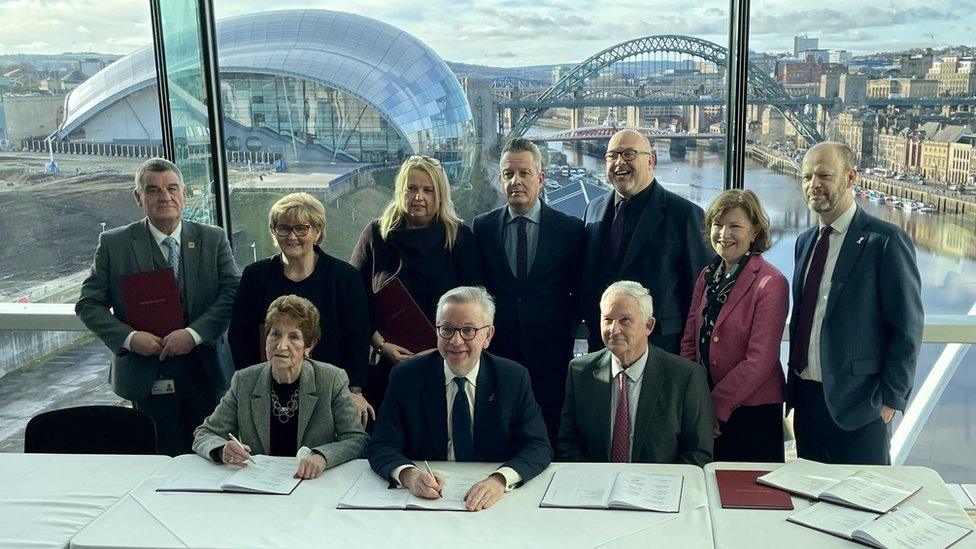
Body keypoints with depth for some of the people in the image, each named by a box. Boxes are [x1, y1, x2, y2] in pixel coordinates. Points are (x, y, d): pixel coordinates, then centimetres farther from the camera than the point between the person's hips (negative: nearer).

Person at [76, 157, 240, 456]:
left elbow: (233, 294, -5)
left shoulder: (213, 239, 3)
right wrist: (129, 337, -14)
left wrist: (194, 333, -19)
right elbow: (88, 303, 2)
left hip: (207, 372, 1)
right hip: (148, 378, -1)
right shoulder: (113, 244, 1)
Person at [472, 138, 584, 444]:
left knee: (551, 445, 3)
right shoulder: (482, 227, 6)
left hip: (550, 356, -1)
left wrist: (565, 330, -1)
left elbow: (582, 292, 7)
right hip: (496, 354, 1)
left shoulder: (570, 229, 3)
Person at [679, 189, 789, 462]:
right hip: (703, 411, 6)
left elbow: (759, 361, -16)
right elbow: (690, 342, 9)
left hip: (753, 411, -6)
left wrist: (716, 406, -14)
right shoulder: (707, 276, 8)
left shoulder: (771, 283, -13)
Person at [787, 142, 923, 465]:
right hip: (806, 398, 6)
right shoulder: (805, 242, 11)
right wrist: (794, 384, 12)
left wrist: (890, 399, -12)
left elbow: (908, 328, -10)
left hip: (857, 402, -6)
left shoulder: (886, 241, -11)